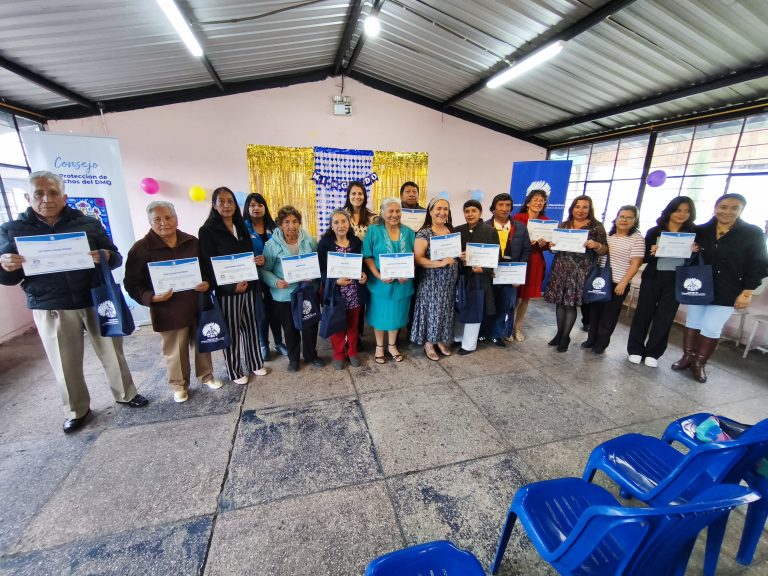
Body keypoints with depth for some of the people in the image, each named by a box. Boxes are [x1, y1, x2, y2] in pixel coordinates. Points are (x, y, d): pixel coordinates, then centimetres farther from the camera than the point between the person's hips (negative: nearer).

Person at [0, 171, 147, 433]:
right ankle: (76, 410, 30)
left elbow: (116, 258, 3)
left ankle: (126, 394, 30)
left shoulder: (88, 223, 3)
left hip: (96, 302, 0)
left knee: (112, 353, 9)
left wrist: (105, 256, -20)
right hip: (50, 310, 1)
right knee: (66, 365, 9)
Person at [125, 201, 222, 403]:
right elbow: (132, 284, -5)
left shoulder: (192, 242, 3)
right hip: (168, 311, -3)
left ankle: (206, 375, 38)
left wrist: (207, 283, -10)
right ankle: (179, 385, 32)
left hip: (197, 306, 3)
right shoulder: (141, 249, -7)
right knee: (175, 352, 10)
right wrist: (152, 297, -23)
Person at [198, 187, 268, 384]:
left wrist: (257, 260, -7)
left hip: (249, 287, 5)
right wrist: (232, 286, -23)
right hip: (226, 290, -5)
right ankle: (235, 371, 25)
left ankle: (255, 363, 32)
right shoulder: (207, 231, -8)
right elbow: (209, 265, -12)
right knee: (231, 331, 7)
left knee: (251, 326, 14)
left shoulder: (242, 228, 11)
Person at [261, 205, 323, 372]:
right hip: (284, 295, -1)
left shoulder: (310, 241, -3)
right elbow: (265, 270, -7)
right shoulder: (272, 244, -9)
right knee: (290, 328, 14)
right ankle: (293, 358, 36)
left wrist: (315, 278, -12)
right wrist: (276, 282, -24)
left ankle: (311, 355, 36)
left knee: (310, 325, 13)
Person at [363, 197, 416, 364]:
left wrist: (408, 274, -11)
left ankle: (392, 345, 37)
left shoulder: (408, 232, 4)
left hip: (402, 283, 3)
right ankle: (379, 346, 33)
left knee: (396, 314, 15)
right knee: (380, 314, 11)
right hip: (380, 282, -2)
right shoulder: (373, 231, -5)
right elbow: (368, 257, -7)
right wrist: (379, 276, -19)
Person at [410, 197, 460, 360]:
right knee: (431, 311, 2)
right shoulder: (424, 233, -11)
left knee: (446, 311, 14)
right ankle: (428, 343, 20)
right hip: (431, 281, -6)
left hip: (449, 281, 6)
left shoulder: (451, 230, 8)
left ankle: (441, 340, 31)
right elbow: (417, 258, -18)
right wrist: (440, 263, -27)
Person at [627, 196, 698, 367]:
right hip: (653, 277, -1)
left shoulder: (694, 233, 5)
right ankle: (635, 349, 14)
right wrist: (652, 253, -21)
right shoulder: (654, 231, 1)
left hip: (677, 280, 1)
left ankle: (653, 353, 17)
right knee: (643, 312, 3)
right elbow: (644, 258, 0)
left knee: (665, 317, 5)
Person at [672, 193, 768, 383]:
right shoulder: (701, 231, 0)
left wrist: (747, 292, -9)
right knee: (692, 322, 10)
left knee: (711, 328, 0)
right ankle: (687, 357, 24)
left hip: (726, 292, -2)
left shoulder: (753, 234, -5)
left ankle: (699, 363, 16)